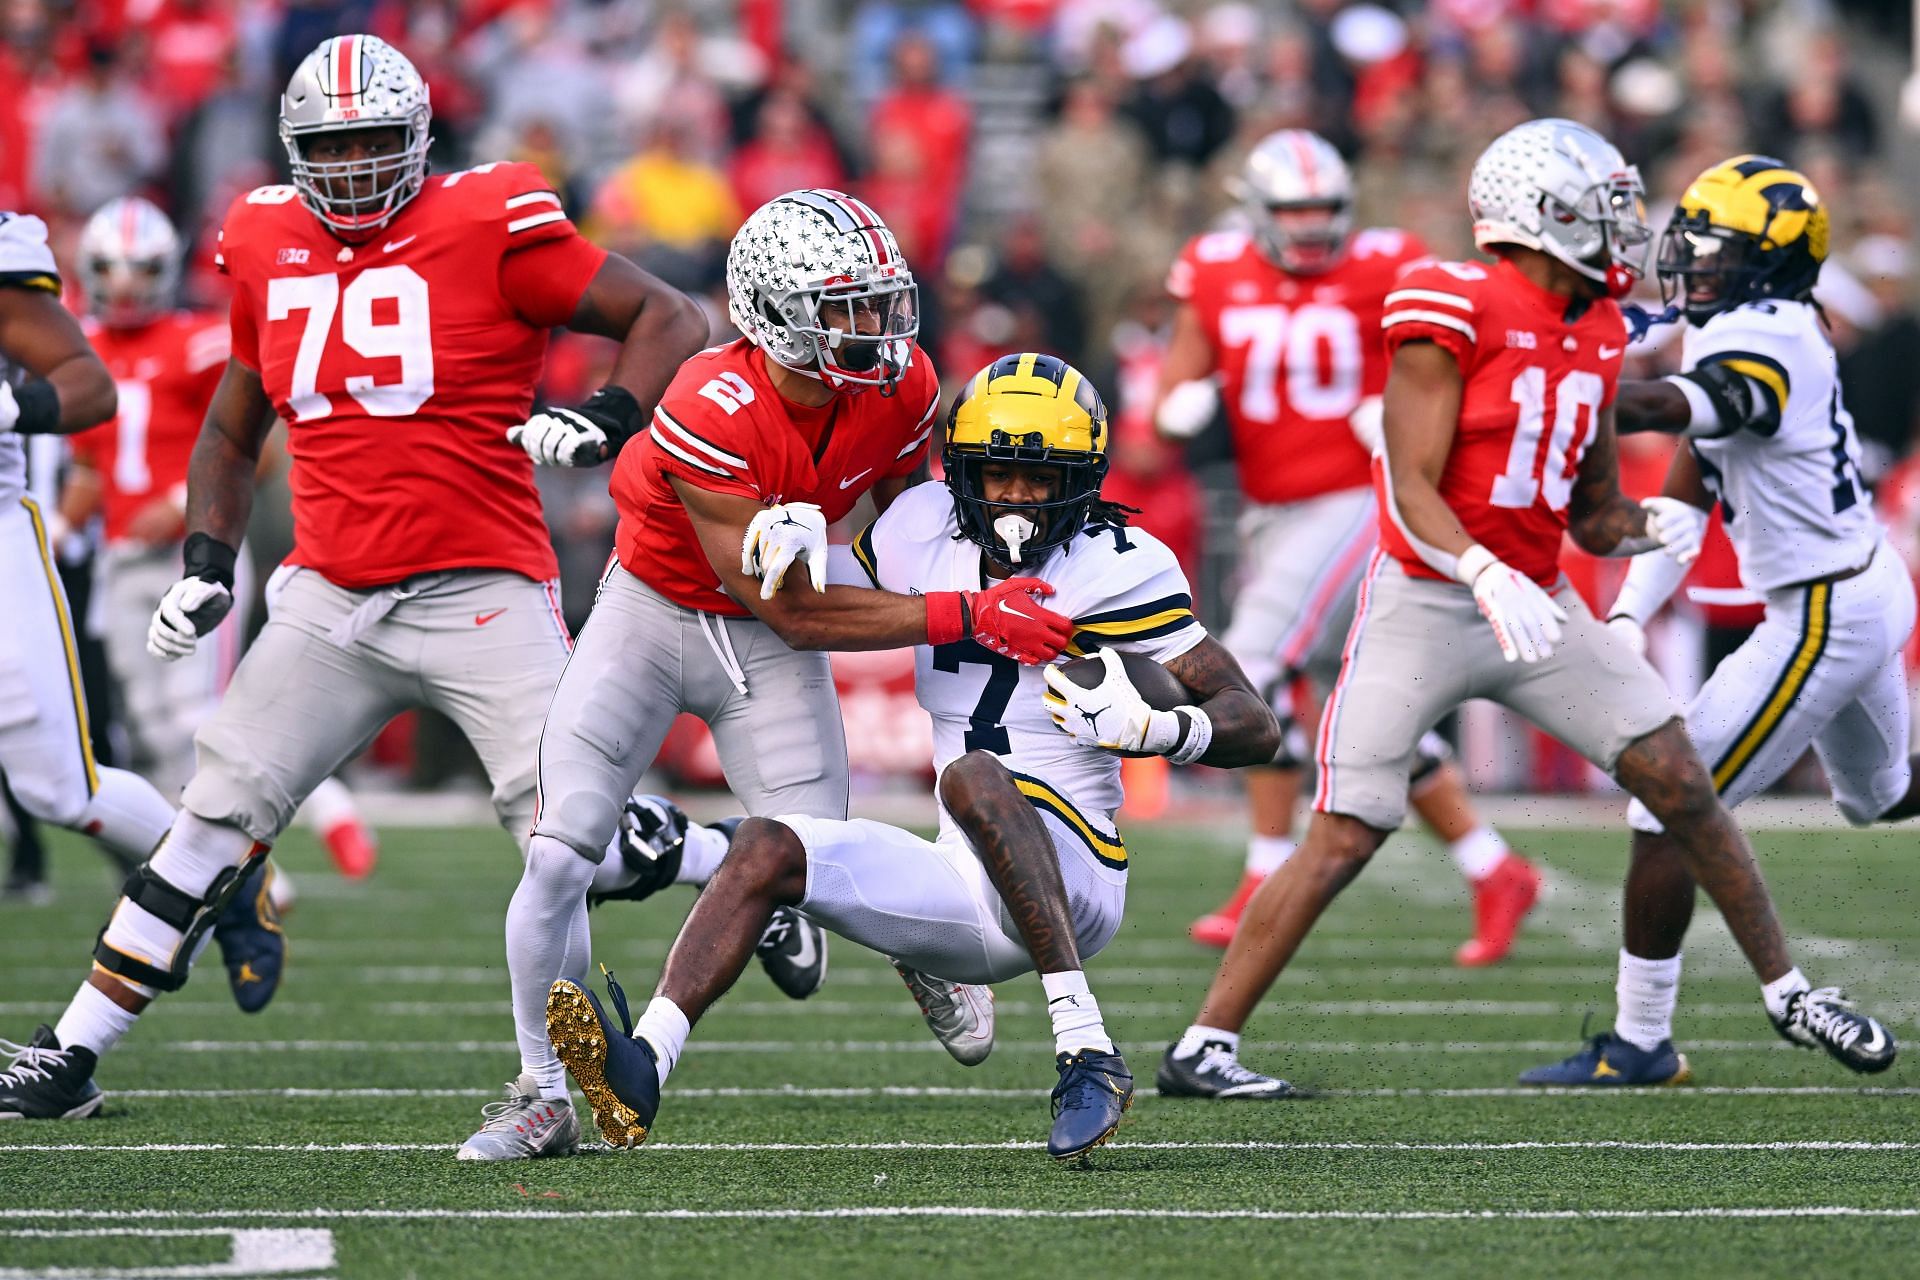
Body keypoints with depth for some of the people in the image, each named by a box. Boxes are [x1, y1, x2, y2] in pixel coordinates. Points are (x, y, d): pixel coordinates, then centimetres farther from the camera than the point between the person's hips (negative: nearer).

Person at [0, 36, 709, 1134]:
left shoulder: (490, 229, -8)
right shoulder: (269, 248, 9)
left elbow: (672, 319, -5)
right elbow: (232, 435, 23)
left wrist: (610, 418, -23)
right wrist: (208, 564, 9)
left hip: (482, 594, -4)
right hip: (332, 599, 4)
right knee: (219, 816, 1)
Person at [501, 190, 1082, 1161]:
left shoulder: (900, 390, -17)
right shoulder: (712, 413, -34)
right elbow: (793, 614, -29)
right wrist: (968, 618, -31)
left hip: (768, 646, 4)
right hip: (653, 611, -4)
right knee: (559, 860, -13)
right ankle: (544, 1096, 6)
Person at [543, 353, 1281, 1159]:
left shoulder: (1116, 569, -12)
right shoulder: (927, 531, 4)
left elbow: (1256, 726, -13)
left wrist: (1158, 729, -34)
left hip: (1074, 884, -6)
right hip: (972, 892, 6)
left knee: (973, 774, -33)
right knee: (765, 848, -9)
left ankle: (1087, 1054, -38)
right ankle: (641, 1071, -27)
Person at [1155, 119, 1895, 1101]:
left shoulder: (1596, 335, 8)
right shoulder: (1454, 313, -15)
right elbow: (1413, 490, -19)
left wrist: (1649, 527, -7)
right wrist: (1488, 576, -34)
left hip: (1535, 606, 6)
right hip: (1426, 604, -6)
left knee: (1681, 785, 1)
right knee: (1343, 840, -10)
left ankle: (1784, 991, 17)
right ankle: (1202, 1047, -4)